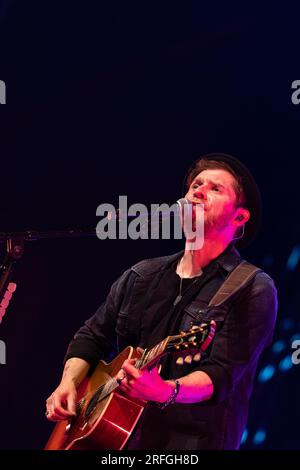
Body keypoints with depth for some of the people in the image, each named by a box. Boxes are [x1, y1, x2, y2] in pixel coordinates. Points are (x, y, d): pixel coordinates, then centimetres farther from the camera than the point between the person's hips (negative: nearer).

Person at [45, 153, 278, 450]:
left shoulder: (254, 290, -4)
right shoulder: (142, 276, 14)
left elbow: (223, 374, -14)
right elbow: (92, 337, 21)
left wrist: (166, 391, -30)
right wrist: (69, 383, 4)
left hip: (191, 439, -5)